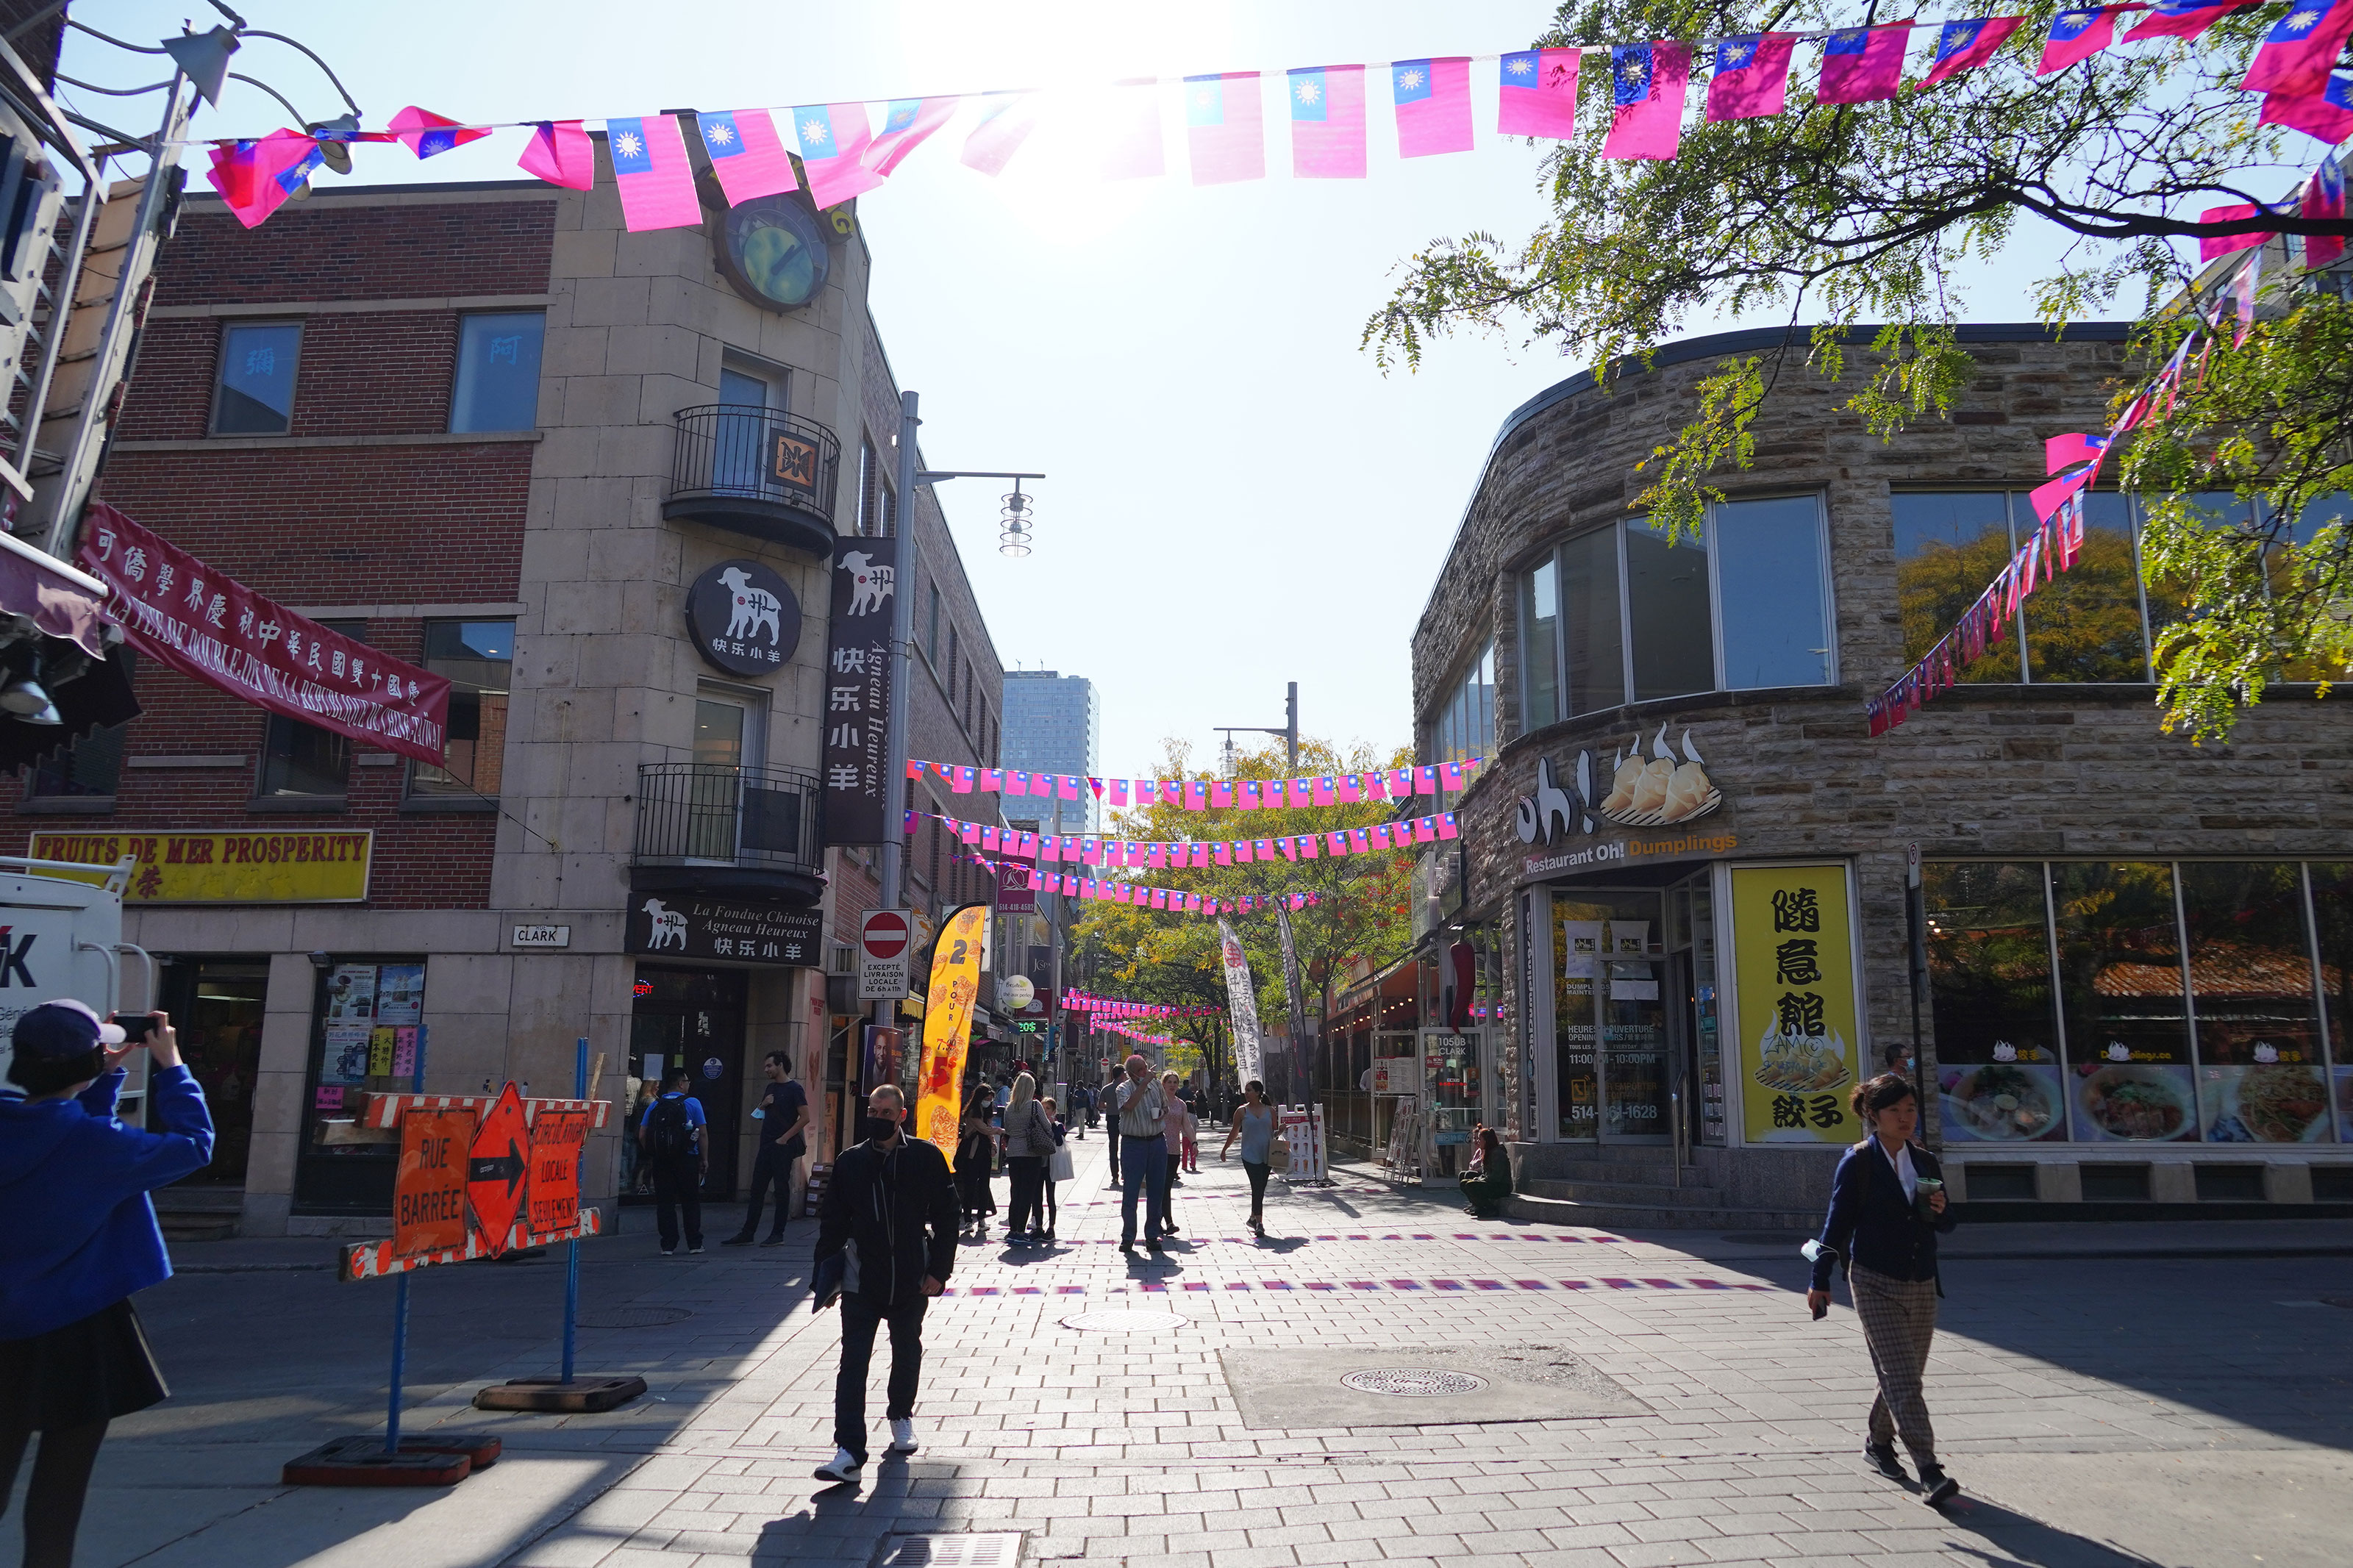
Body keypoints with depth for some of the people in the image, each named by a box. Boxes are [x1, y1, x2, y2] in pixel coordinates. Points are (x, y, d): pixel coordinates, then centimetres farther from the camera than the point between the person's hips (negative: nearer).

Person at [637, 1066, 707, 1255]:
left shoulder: (654, 1106, 6)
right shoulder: (692, 1103, -4)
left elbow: (642, 1136, 3)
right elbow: (702, 1135, -6)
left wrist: (651, 1155, 15)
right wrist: (705, 1160, 1)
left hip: (661, 1161, 3)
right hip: (687, 1160, -3)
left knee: (664, 1202, 8)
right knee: (691, 1202, 8)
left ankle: (668, 1245, 6)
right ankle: (694, 1244, 10)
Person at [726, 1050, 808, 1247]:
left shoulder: (794, 1089, -8)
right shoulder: (771, 1087, 15)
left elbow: (805, 1117, -14)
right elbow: (757, 1115, 24)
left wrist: (785, 1138, -15)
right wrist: (763, 1105, 2)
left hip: (783, 1147, -8)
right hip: (766, 1146, 8)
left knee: (782, 1190, -1)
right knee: (757, 1190, 8)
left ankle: (778, 1235, 5)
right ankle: (747, 1234, 12)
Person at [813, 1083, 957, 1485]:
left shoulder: (926, 1158, -4)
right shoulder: (851, 1161, 1)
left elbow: (946, 1218, -2)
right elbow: (832, 1221, 7)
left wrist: (938, 1270, -7)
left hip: (911, 1280, 0)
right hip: (861, 1281, 0)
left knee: (907, 1353, 18)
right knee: (853, 1362, -6)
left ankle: (901, 1416, 42)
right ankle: (849, 1452, -4)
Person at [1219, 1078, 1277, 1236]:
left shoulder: (1270, 1110, 5)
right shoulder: (1242, 1111, 2)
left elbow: (1274, 1131, 14)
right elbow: (1235, 1132, 11)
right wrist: (1225, 1149, 15)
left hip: (1267, 1156, 3)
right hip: (1250, 1155, -2)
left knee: (1260, 1189, 10)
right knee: (1257, 1188, -12)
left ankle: (1253, 1217, 28)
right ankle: (1259, 1223, -12)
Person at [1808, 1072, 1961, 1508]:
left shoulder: (1925, 1162, 10)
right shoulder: (1857, 1162, -6)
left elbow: (1944, 1226, 17)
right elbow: (1838, 1223, -4)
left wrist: (1940, 1210, -7)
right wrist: (1820, 1281, -5)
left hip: (1921, 1286, 6)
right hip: (1876, 1284, -6)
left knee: (1906, 1375, 13)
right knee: (1901, 1377, -12)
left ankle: (1879, 1443, 34)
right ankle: (1929, 1473, -15)